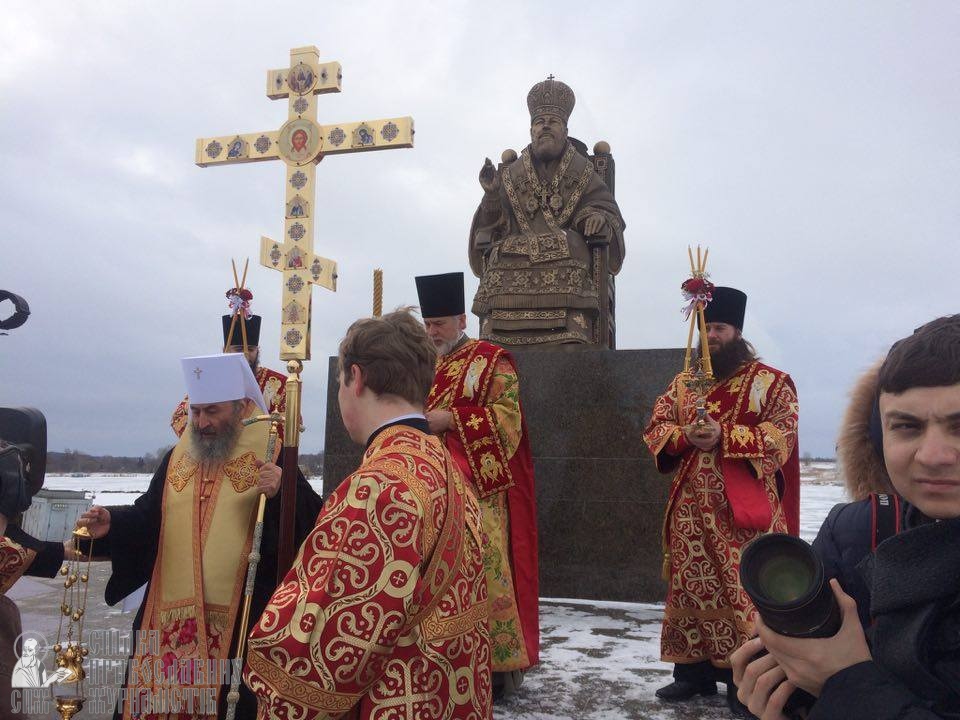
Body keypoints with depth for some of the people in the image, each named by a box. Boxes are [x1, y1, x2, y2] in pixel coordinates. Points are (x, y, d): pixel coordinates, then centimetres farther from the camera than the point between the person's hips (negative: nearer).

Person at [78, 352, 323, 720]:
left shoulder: (271, 460, -6)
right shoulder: (177, 459, 10)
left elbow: (313, 525, -14)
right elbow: (149, 519, 14)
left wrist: (283, 493, -32)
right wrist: (112, 523, -5)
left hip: (240, 621, -5)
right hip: (169, 614, 5)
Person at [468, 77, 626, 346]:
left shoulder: (583, 174, 18)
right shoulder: (510, 176, 20)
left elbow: (608, 210, 10)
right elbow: (489, 228, 14)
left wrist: (598, 218, -12)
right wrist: (491, 195, -3)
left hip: (566, 282, -1)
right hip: (510, 280, 1)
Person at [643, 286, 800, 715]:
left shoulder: (770, 382, 1)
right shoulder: (683, 382, 15)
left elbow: (781, 435, -11)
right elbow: (656, 429, 9)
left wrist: (724, 436, -21)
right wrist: (685, 437, -13)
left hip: (744, 511, -4)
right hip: (691, 510, 5)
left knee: (746, 593, -4)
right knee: (690, 588, 8)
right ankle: (694, 670, 20)